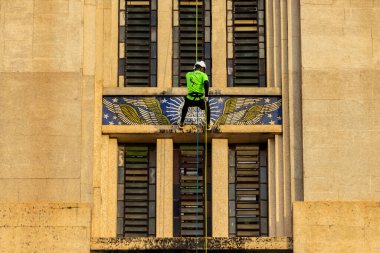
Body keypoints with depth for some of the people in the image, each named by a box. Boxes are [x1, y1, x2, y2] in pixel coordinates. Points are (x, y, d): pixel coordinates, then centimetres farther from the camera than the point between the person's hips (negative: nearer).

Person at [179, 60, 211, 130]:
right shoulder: (203, 75, -1)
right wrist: (206, 96, -18)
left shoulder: (188, 74, 12)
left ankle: (181, 124, 36)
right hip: (200, 100, -3)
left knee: (185, 107, 38)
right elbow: (206, 83, -20)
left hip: (190, 99, 3)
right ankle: (208, 125, 30)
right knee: (207, 108, 31)